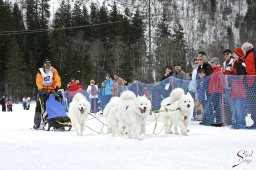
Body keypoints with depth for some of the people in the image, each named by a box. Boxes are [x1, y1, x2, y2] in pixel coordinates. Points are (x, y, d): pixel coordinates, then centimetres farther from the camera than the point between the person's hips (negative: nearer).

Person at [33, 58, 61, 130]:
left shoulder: (53, 71, 0)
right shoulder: (40, 72, -3)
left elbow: (57, 80, -7)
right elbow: (38, 82, -12)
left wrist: (57, 86, -27)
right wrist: (41, 89, -28)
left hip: (52, 90, 1)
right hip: (43, 91, -1)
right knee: (39, 106, -6)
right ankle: (36, 123, -3)